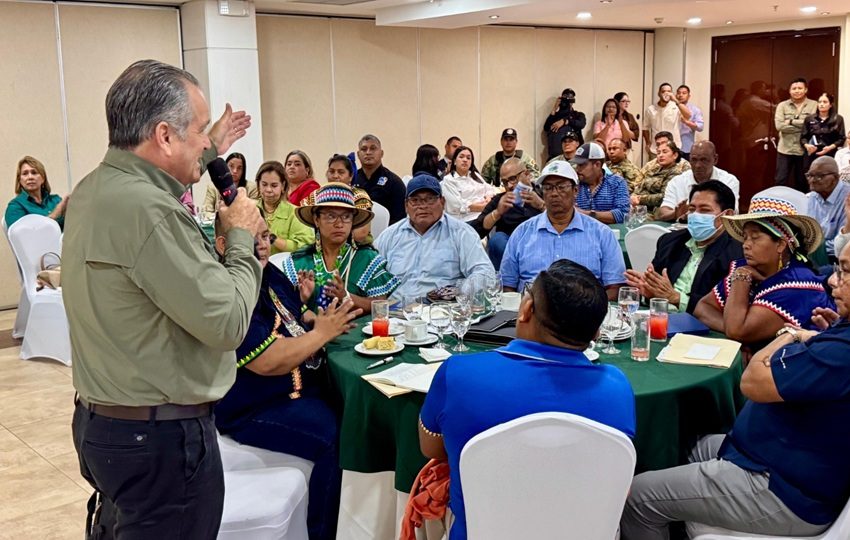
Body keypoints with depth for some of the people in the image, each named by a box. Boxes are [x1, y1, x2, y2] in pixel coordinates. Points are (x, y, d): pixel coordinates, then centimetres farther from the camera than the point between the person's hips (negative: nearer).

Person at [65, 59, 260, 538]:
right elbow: (226, 323, -23)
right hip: (161, 437, -9)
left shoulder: (94, 190, 4)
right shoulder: (148, 211, -26)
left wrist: (209, 154, 33)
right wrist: (242, 237, -9)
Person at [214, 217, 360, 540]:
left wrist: (329, 320, -3)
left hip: (308, 381, 9)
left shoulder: (269, 273, 7)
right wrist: (322, 333, -17)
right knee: (341, 439, -24)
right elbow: (267, 362, -26)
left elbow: (297, 323, 19)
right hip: (258, 408, -9)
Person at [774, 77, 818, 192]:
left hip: (804, 150, 0)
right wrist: (803, 126, -11)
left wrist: (791, 121, -11)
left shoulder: (814, 105, 1)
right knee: (781, 180, 1)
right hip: (785, 149, 0)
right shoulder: (782, 106, 3)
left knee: (803, 182, 10)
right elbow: (779, 125, -11)